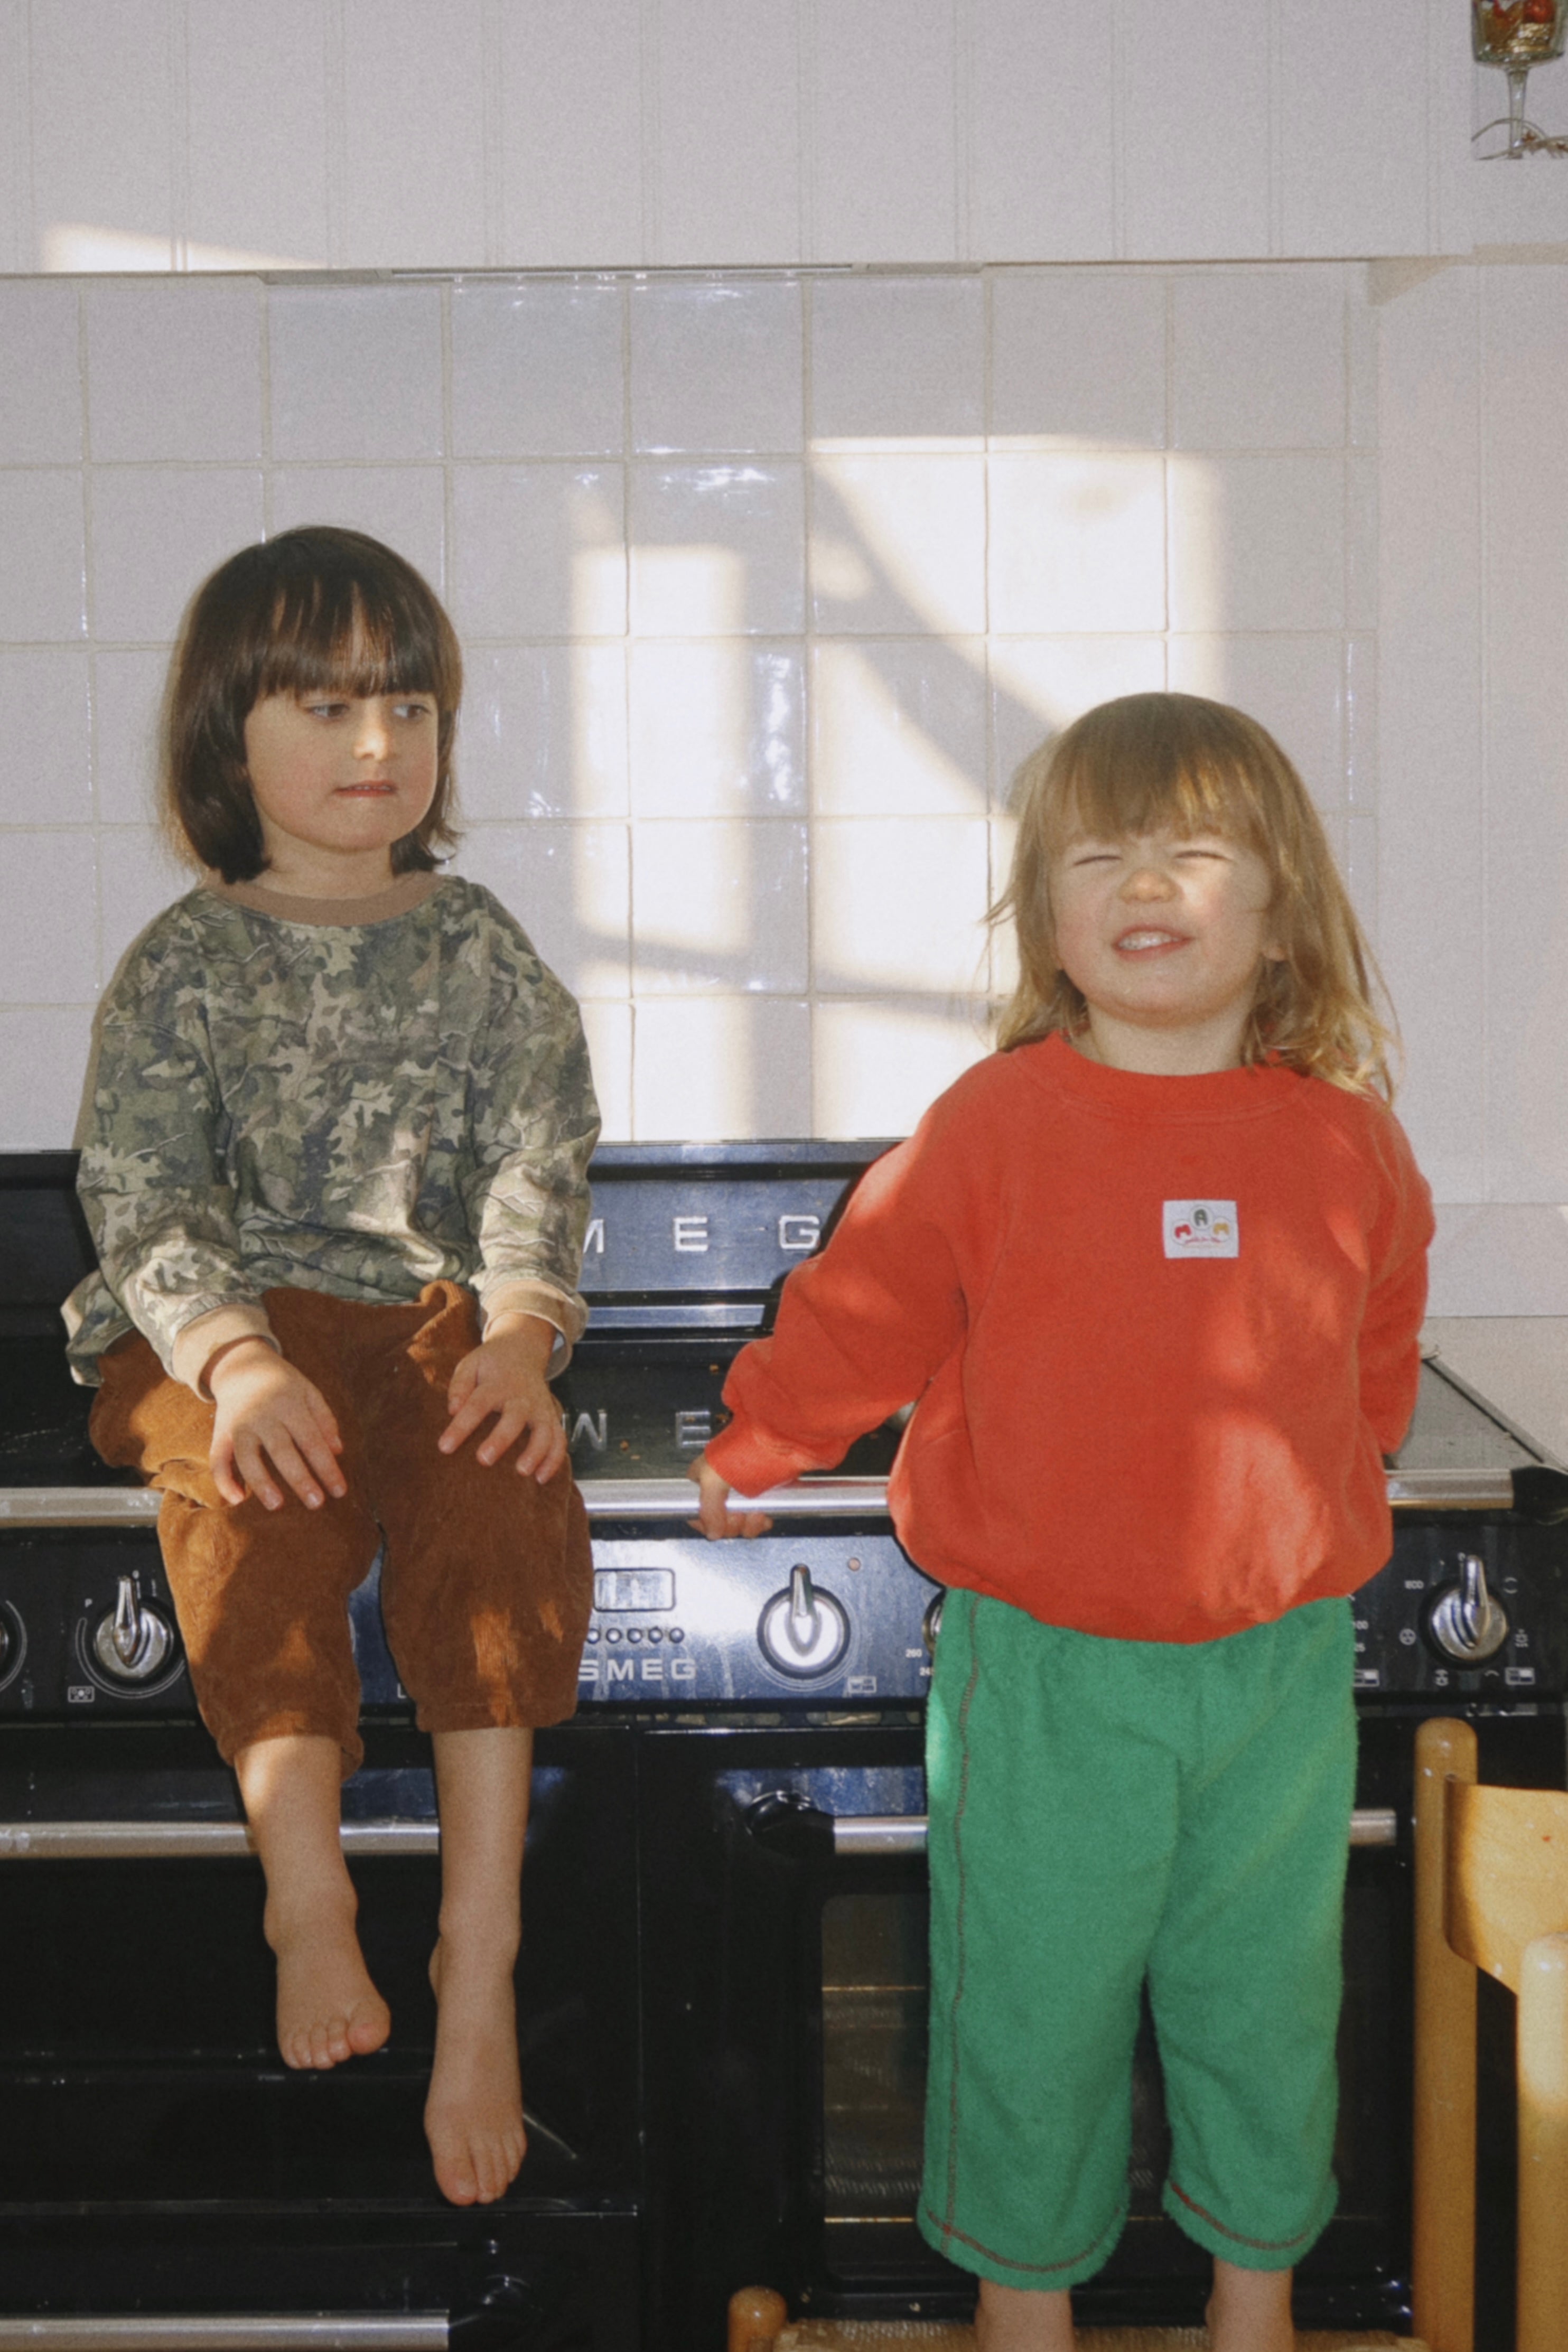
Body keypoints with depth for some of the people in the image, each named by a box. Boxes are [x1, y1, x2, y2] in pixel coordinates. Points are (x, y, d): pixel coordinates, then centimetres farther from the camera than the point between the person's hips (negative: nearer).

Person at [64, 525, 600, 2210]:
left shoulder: (479, 951, 12)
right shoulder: (182, 966, 8)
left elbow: (540, 1164, 3)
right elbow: (144, 1194, -3)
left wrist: (519, 1331, -18)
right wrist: (238, 1359, -22)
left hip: (438, 1311, 1)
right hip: (232, 1328, 0)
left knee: (500, 1493, -31)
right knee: (248, 1502, -34)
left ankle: (480, 1950, -33)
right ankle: (306, 1897, -36)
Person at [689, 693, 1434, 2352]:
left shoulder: (1347, 1140, 0)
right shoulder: (993, 1126, -8)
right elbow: (863, 1309, 0)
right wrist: (752, 1449, 1)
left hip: (1281, 1662, 3)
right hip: (1047, 1665, -2)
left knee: (1265, 1994, 15)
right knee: (1033, 1993, 8)